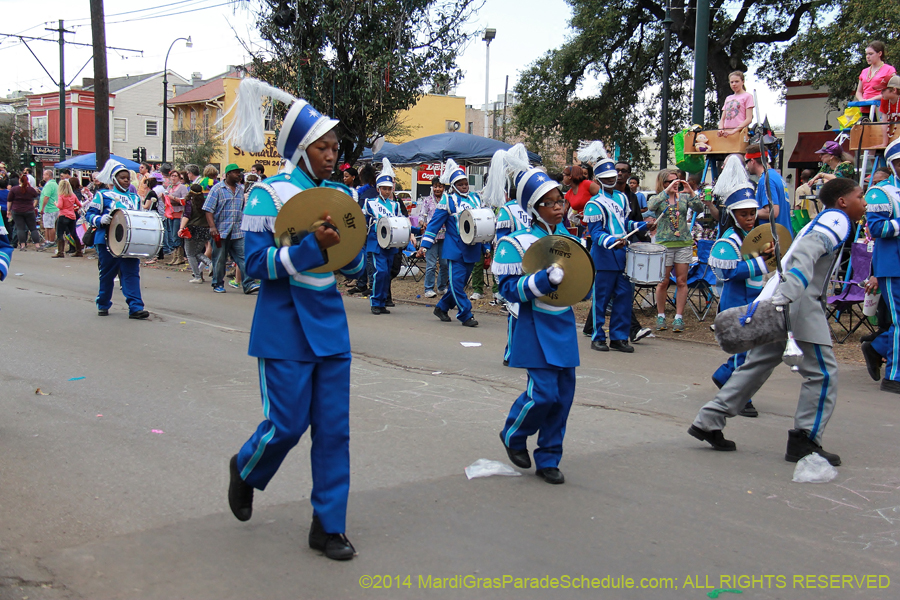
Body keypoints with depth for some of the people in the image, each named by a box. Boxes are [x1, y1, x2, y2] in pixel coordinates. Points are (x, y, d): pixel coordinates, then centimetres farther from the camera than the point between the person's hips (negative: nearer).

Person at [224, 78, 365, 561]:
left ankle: (328, 526, 14)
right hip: (285, 327, -5)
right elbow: (256, 263, -13)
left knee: (334, 428, 4)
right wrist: (312, 246, -23)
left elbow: (354, 267, 13)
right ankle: (246, 470, 32)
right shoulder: (269, 194, -7)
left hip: (330, 325, 5)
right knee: (287, 424, -1)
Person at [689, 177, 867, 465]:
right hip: (796, 302, -10)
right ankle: (804, 441, 1)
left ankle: (709, 422, 11)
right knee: (823, 372, -2)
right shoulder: (838, 220, -6)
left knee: (757, 365, 11)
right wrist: (785, 298, -36)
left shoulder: (824, 220, 26)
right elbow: (805, 254, -23)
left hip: (782, 301, 10)